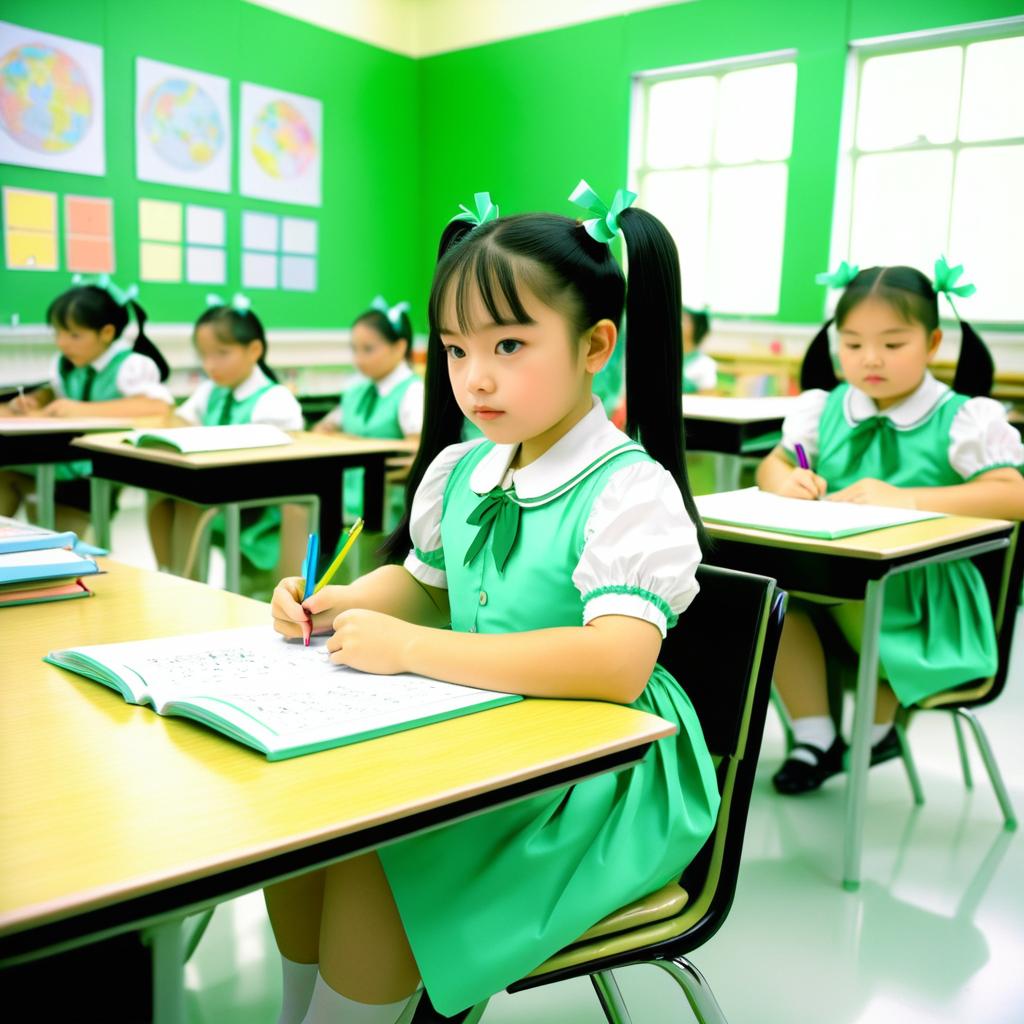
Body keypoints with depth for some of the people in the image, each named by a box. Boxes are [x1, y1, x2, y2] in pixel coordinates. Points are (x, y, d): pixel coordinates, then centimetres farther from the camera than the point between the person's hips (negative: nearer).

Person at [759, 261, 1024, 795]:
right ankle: (814, 736, -7)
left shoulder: (965, 419, -5)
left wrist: (906, 498, -28)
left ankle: (878, 725, -1)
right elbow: (771, 465, 11)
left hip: (920, 591, -4)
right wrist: (785, 480, -17)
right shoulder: (823, 409, 8)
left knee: (854, 590, -34)